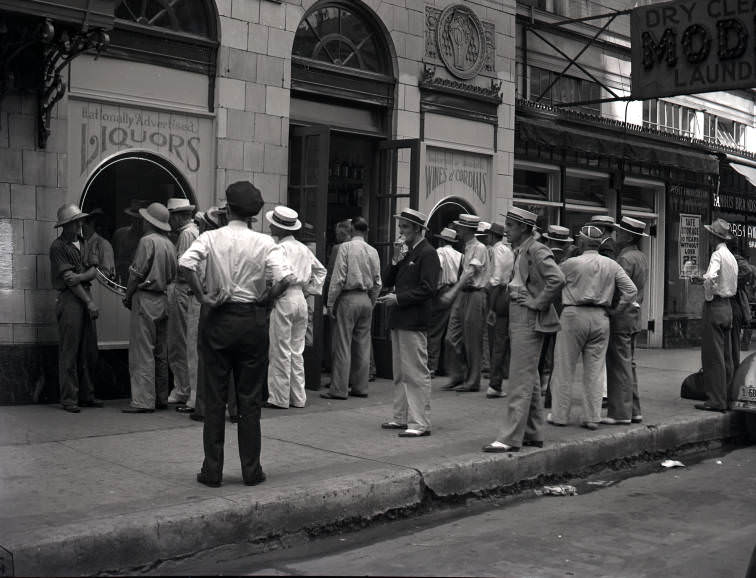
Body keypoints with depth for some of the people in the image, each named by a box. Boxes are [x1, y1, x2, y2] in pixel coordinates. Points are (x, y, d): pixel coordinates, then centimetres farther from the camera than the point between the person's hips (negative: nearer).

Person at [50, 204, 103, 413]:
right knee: (69, 352, -6)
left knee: (89, 351, 7)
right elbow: (68, 279, -10)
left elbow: (93, 271, 9)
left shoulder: (83, 243, 17)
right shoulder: (58, 246, -4)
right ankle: (69, 399, -3)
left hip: (85, 297, 7)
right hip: (69, 299, -7)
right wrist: (89, 302, -12)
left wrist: (80, 277, -13)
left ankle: (87, 395, 15)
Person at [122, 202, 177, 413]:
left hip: (145, 299, -7)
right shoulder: (169, 244, 10)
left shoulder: (147, 241, -11)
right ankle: (161, 398, 18)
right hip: (163, 300, 8)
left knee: (142, 352, -6)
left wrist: (127, 297, 0)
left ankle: (143, 401, -6)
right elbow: (172, 275, 11)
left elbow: (136, 274, -11)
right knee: (160, 352, 12)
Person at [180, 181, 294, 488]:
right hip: (253, 320, 0)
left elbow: (185, 263, -21)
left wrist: (203, 296, -12)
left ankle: (212, 471, 13)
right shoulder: (264, 242, -4)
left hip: (218, 320, 0)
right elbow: (285, 277, -17)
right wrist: (265, 300, -3)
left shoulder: (211, 238, -3)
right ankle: (251, 470, 15)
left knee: (214, 397, 8)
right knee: (250, 399, 9)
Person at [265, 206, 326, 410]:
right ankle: (298, 398, 17)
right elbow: (320, 270, 21)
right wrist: (309, 290, 19)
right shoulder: (303, 248, 13)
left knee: (280, 351, -1)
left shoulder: (280, 248, -12)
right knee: (297, 351, 13)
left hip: (284, 299, -8)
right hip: (301, 298, 8)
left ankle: (279, 398, 2)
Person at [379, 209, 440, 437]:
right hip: (399, 320, 10)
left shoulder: (427, 253, -10)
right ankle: (401, 417, 24)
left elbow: (428, 288, -17)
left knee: (416, 373, -7)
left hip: (414, 322, -10)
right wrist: (395, 261, 1)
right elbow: (387, 281, 16)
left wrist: (398, 298, -19)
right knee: (400, 373, 15)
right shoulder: (406, 253, 18)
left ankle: (420, 423, -4)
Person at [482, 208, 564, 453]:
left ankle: (510, 437, -8)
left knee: (520, 379, -9)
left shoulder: (536, 251, -14)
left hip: (529, 320, -10)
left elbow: (557, 279, -27)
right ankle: (533, 434, 22)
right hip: (518, 319, 10)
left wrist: (538, 303, -19)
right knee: (529, 379, 14)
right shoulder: (520, 251, 15)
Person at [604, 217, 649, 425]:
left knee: (619, 366, -6)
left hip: (620, 318, -10)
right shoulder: (642, 257, 15)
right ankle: (633, 410, 19)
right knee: (629, 364, 14)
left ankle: (620, 413, -3)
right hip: (634, 316, 10)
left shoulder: (625, 258, -15)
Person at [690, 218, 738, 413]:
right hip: (728, 307, 9)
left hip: (715, 307, -9)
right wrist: (704, 281, 18)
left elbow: (711, 277, -30)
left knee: (713, 356, -6)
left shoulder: (718, 254, -12)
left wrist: (699, 279, -10)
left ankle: (716, 400, -6)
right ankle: (728, 396, 17)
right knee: (726, 357, 12)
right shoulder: (732, 257, 15)